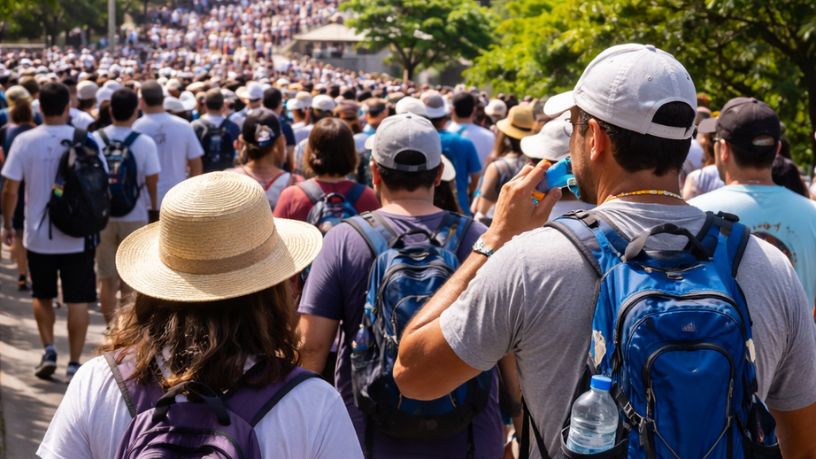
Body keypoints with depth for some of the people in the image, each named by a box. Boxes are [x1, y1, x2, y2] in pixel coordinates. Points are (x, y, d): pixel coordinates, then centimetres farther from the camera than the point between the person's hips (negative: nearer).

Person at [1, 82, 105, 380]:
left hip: (38, 235, 1)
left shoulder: (24, 141, -7)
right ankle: (74, 363, 7)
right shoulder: (85, 140, -8)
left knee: (42, 297, 21)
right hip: (78, 235, -1)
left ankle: (48, 350, 12)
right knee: (78, 301, 6)